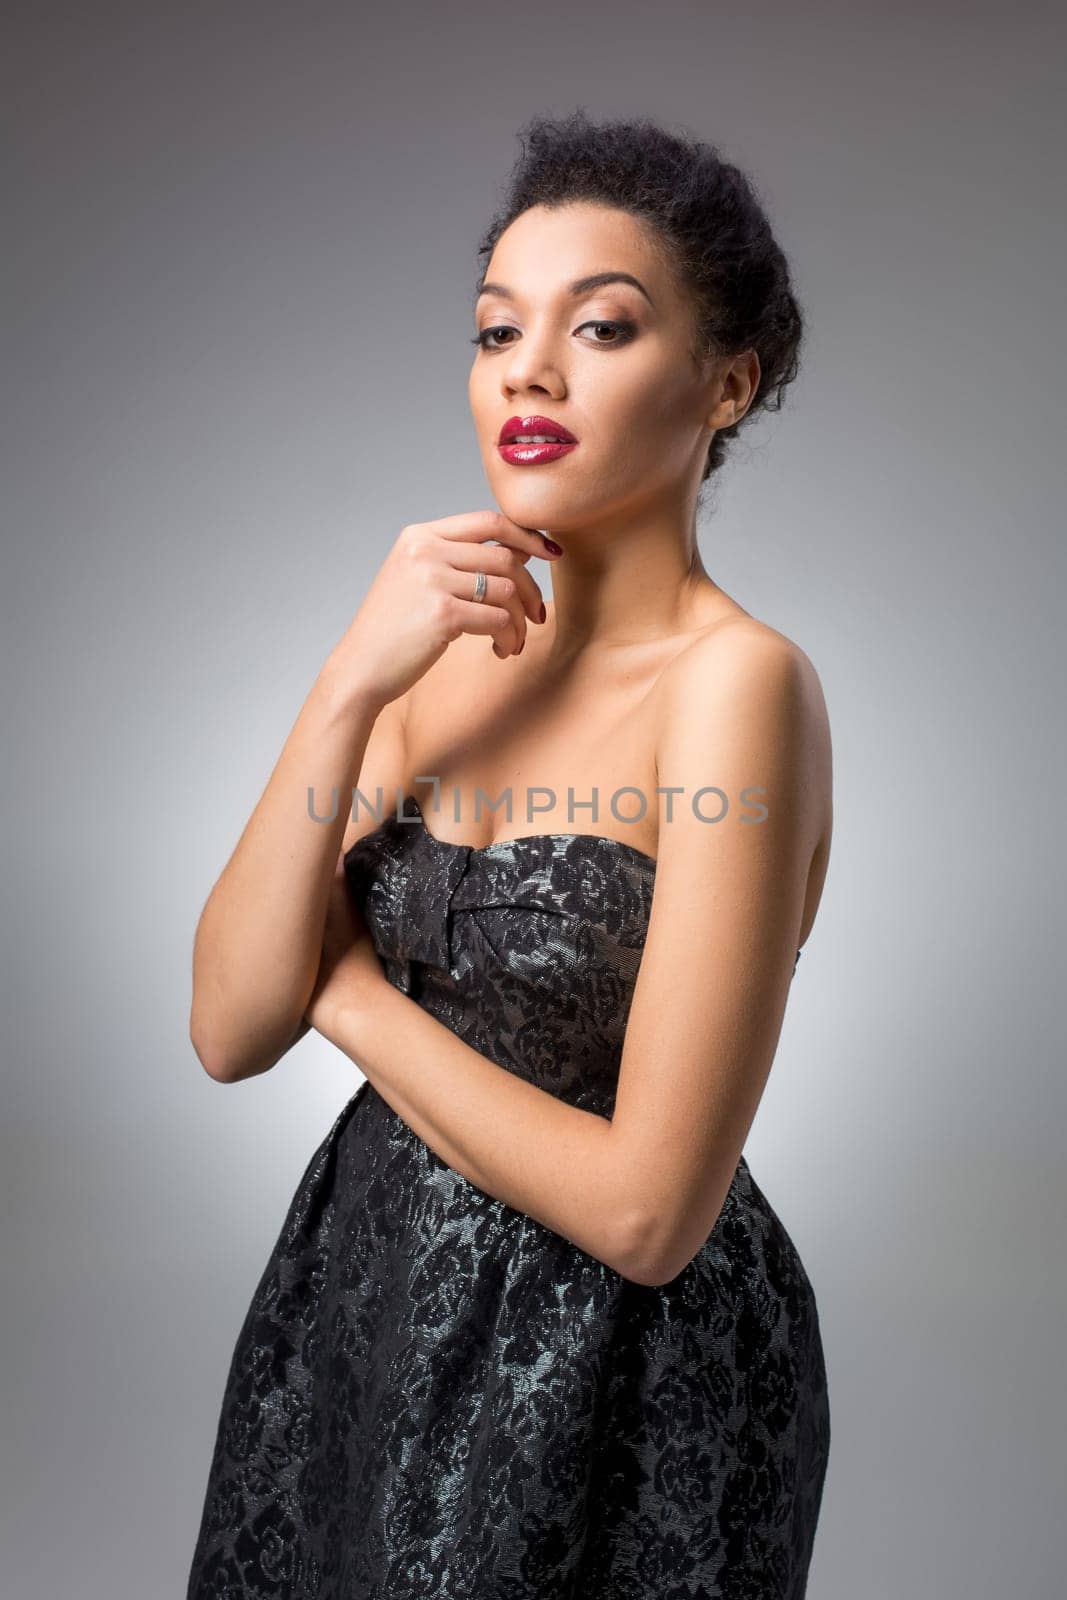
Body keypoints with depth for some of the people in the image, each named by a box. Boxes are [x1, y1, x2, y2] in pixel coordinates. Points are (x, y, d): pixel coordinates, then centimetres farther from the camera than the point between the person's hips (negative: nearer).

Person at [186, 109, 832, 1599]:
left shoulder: (737, 680, -21)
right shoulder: (457, 649, -2)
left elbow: (646, 1211, -24)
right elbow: (233, 1029, -8)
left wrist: (353, 991, -12)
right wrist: (348, 688, -19)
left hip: (611, 1361, -6)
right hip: (367, 1289, 6)